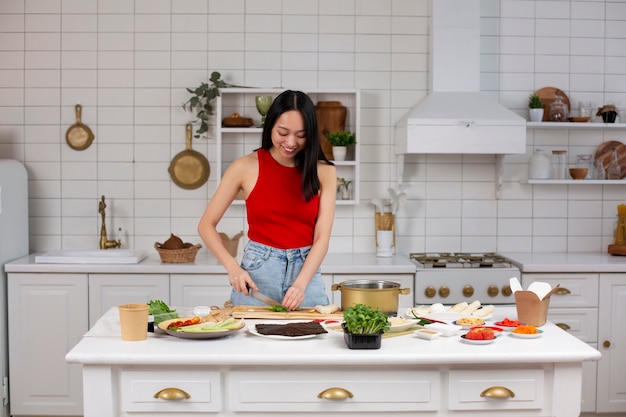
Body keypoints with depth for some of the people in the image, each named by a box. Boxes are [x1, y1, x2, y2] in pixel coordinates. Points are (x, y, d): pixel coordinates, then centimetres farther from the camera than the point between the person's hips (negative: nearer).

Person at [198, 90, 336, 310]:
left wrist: (301, 284, -20)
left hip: (306, 271, 1)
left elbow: (321, 238, -5)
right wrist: (233, 267, -14)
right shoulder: (246, 167, -4)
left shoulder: (323, 172, 0)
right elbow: (206, 225, -1)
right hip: (256, 273, -1)